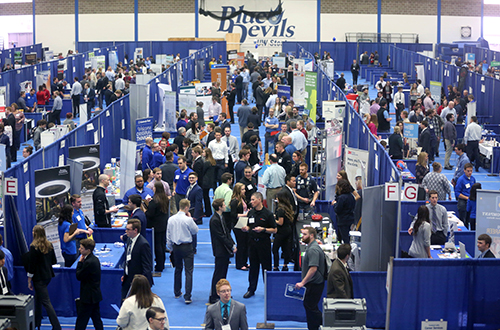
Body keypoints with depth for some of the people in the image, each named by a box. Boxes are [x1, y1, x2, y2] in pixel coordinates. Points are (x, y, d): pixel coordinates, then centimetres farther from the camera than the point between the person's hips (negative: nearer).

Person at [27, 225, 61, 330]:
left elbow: (31, 266, -15)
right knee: (38, 298, 24)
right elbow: (54, 261, 9)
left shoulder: (34, 247, -17)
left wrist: (29, 280, -7)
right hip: (48, 276, 7)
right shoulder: (49, 245, 2)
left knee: (46, 302, -5)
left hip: (39, 277, -7)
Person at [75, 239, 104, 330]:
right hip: (95, 295, 10)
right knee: (97, 319, 16)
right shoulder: (95, 259, 7)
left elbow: (79, 276, -15)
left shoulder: (89, 262, -24)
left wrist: (80, 262, -10)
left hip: (88, 297, -10)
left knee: (81, 321, 0)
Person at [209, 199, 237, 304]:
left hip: (225, 251, 10)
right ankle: (213, 298, 2)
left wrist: (233, 245, 4)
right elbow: (221, 236, -20)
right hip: (220, 251, -10)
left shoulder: (220, 217, 12)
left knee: (223, 273, 17)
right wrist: (232, 247, -16)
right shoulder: (214, 220, -19)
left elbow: (227, 233, 15)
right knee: (218, 274, -4)